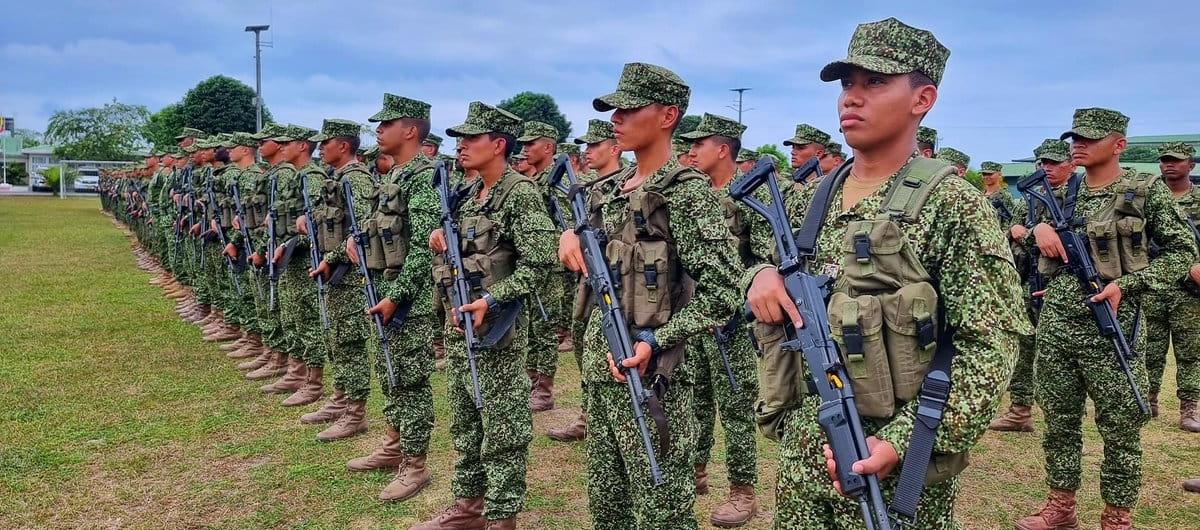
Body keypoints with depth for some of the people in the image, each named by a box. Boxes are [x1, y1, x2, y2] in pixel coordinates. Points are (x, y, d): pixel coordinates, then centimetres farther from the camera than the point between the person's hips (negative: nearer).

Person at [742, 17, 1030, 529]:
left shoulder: (952, 204, -11)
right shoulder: (810, 199, 6)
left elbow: (990, 345, -15)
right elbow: (772, 261, 18)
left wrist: (905, 443, -23)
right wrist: (760, 273, -6)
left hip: (895, 466, -5)